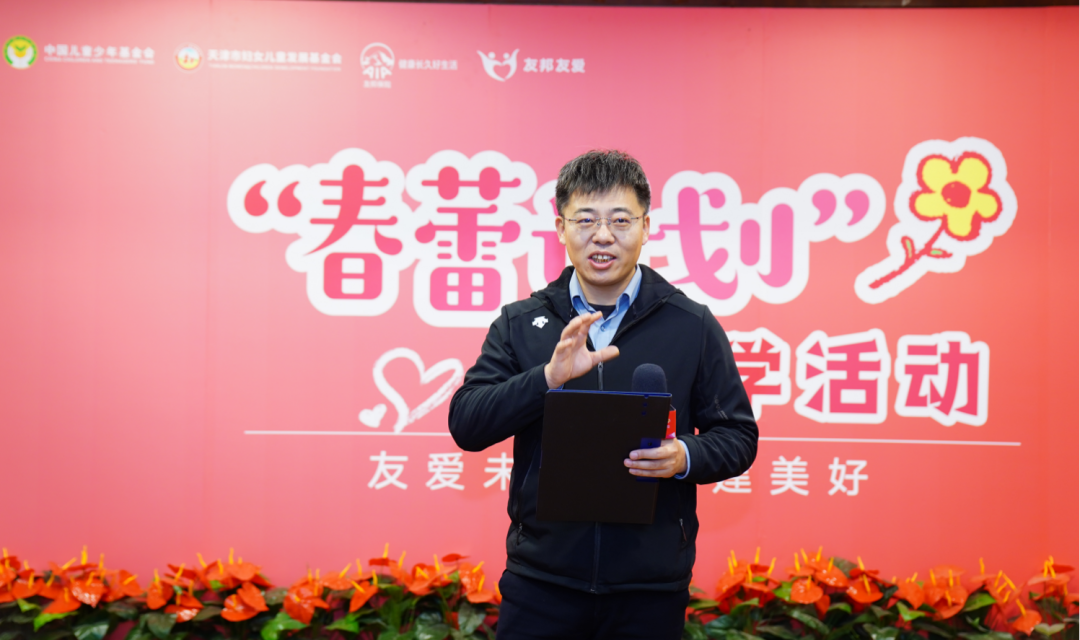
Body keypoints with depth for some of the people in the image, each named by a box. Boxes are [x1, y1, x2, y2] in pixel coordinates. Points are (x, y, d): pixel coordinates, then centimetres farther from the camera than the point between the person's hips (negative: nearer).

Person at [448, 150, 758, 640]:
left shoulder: (692, 326, 1)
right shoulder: (520, 323, 3)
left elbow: (738, 437, 4)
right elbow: (465, 425, -5)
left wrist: (685, 457, -17)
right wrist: (548, 377, -19)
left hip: (651, 585, 0)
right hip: (541, 577, 1)